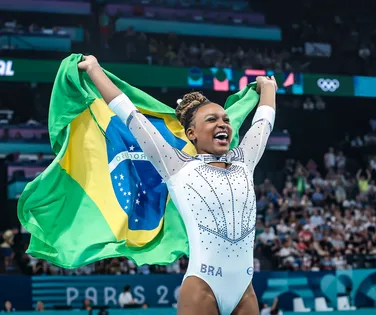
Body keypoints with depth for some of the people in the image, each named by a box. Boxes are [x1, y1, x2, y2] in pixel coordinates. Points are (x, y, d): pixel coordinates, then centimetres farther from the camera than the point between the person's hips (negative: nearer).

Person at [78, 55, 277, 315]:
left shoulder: (243, 163, 13)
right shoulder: (179, 167, 3)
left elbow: (264, 122, 30)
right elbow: (132, 116, 7)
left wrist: (267, 86, 46)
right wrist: (94, 69, 13)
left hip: (244, 289, 4)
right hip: (202, 287, -4)